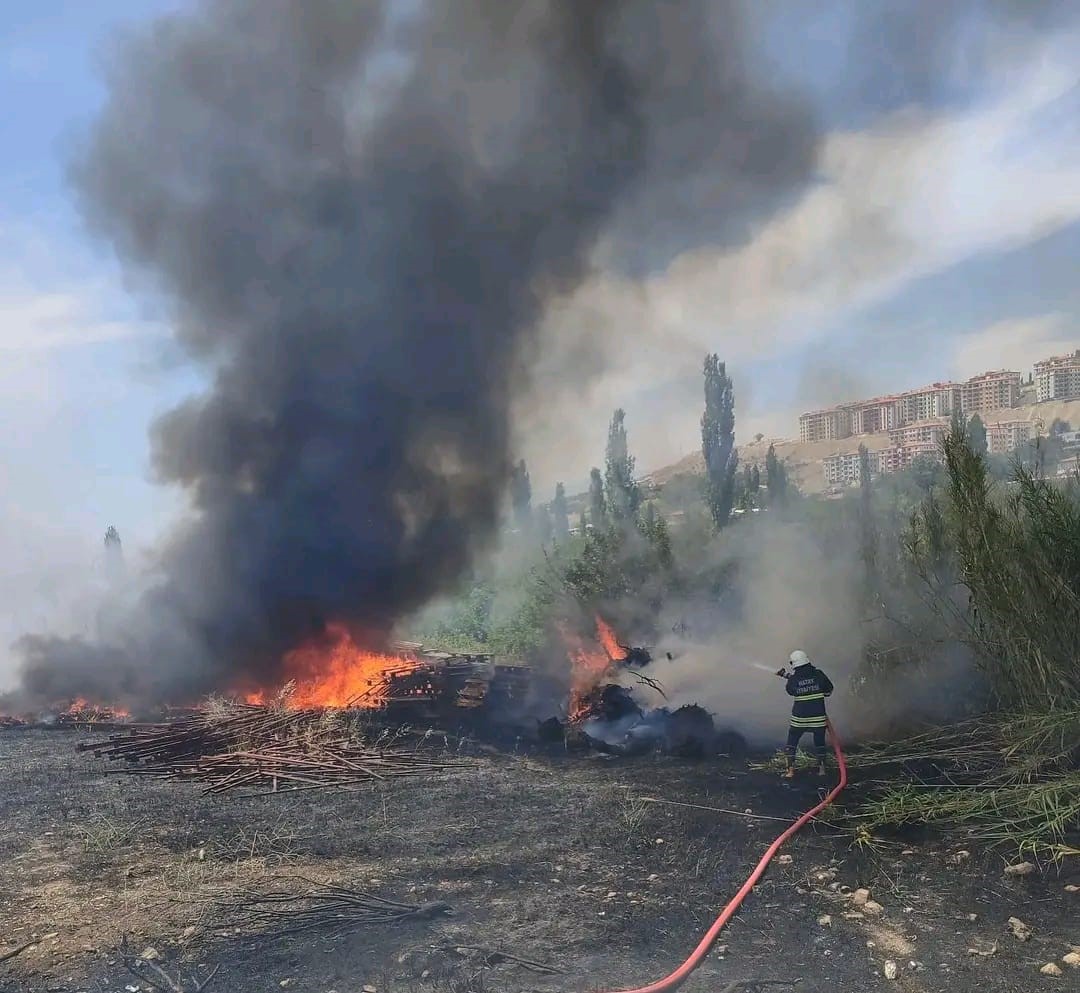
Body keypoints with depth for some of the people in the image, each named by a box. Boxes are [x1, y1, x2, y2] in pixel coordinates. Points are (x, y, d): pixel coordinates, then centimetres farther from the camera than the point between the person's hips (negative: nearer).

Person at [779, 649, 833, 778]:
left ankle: (790, 770, 6)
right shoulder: (818, 674, -7)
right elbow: (829, 690, 4)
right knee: (820, 742, 17)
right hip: (818, 716, 1)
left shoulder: (792, 679, -9)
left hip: (799, 718, -1)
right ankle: (821, 768, 20)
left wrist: (785, 675, 24)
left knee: (792, 743, 10)